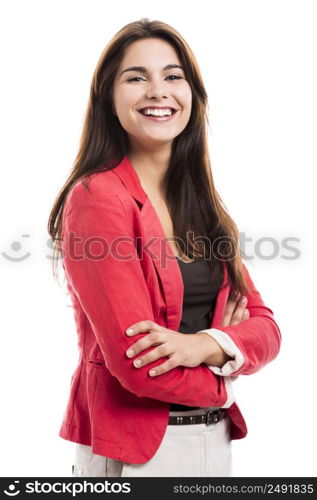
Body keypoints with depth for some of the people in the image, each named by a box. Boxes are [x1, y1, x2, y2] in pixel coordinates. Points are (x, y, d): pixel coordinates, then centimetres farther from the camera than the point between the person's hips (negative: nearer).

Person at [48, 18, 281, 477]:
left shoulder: (203, 203, 6)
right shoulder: (96, 197, -17)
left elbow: (264, 326, 0)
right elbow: (137, 363, -22)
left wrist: (206, 345, -20)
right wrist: (221, 373, -5)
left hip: (215, 439, 7)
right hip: (133, 450, -6)